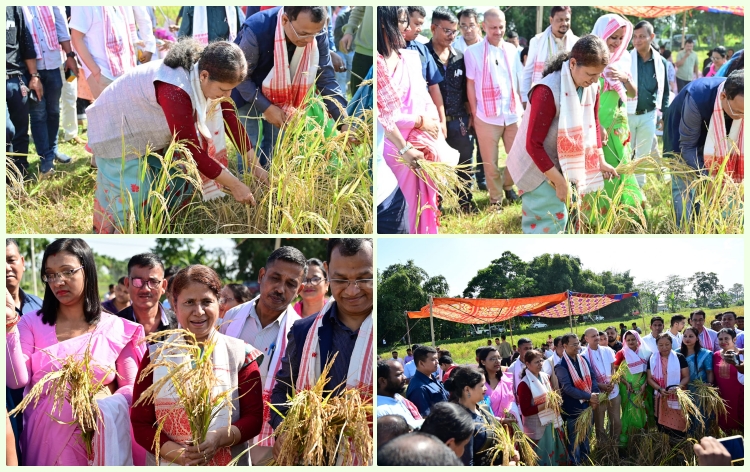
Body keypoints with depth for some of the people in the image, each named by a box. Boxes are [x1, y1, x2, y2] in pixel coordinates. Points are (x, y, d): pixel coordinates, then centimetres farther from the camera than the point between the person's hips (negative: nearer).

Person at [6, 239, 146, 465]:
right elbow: (17, 381, -7)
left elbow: (132, 388, 0)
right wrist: (9, 331, -17)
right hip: (45, 438, 1)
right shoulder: (32, 324, 3)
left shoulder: (115, 329, 0)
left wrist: (104, 406, -18)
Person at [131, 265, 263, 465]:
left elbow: (254, 417, -3)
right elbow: (140, 423, -4)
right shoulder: (155, 356, -1)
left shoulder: (239, 354, -1)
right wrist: (179, 454, -19)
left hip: (228, 465, 0)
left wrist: (221, 438, -21)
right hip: (168, 465, 0)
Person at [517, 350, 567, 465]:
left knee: (557, 454, 15)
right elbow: (525, 411, -19)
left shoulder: (545, 377, 5)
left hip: (552, 423, 7)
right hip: (537, 427, -7)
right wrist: (545, 405, -24)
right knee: (543, 458, 3)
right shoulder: (524, 384, -17)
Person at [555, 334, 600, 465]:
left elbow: (592, 378, 5)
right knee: (574, 440, 9)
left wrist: (595, 395, -13)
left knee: (586, 437, 21)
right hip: (572, 408, -6)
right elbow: (568, 388, -23)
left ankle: (586, 459, 38)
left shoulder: (583, 359, 3)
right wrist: (589, 396, -24)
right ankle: (575, 463, 24)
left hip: (587, 405, 6)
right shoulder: (561, 365, -18)